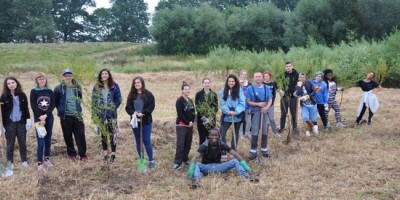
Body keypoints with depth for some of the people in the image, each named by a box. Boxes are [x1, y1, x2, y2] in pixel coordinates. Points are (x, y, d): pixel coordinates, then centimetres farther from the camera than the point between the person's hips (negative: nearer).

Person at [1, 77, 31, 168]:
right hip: (9, 123, -2)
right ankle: (10, 162, 16)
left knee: (22, 142, 8)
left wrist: (28, 119, -1)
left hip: (21, 122, 2)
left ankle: (24, 160, 20)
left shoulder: (22, 95, 2)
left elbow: (26, 108, 7)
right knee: (10, 143, 6)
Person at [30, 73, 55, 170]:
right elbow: (33, 106, -8)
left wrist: (45, 115, -14)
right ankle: (39, 162, -2)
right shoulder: (34, 91, -3)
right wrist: (41, 117, -15)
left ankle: (47, 159, 19)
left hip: (49, 117, 3)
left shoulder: (50, 91, 5)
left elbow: (53, 104, -2)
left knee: (48, 139, 8)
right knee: (41, 141, -7)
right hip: (38, 118, -3)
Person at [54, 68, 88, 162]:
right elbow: (55, 102, 3)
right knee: (68, 136, 7)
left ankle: (82, 155, 10)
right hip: (65, 116, -2)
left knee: (80, 135, 0)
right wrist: (61, 109, 4)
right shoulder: (58, 88, -6)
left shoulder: (77, 87, 4)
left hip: (77, 115, 2)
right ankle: (71, 154, 22)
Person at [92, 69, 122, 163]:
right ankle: (105, 153, 20)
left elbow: (119, 99, 0)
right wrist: (94, 114, -2)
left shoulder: (114, 86, -1)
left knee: (112, 134, -2)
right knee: (103, 134, 10)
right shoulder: (96, 87, 4)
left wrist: (113, 108, -10)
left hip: (111, 114, -2)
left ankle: (113, 154, 6)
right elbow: (93, 100, 4)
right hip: (100, 114, 2)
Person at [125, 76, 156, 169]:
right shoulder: (131, 95, 5)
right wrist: (134, 113, -17)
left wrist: (142, 113, -19)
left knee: (147, 141, -2)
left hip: (146, 121, -3)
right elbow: (128, 107, 3)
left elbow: (151, 106, -9)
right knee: (138, 142, 10)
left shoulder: (148, 94, -4)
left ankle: (151, 160, 8)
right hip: (135, 121, 4)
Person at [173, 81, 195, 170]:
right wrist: (187, 122, -12)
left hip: (190, 125, 7)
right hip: (181, 125, -7)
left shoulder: (190, 101, 13)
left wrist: (192, 121, -4)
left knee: (188, 144, 9)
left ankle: (185, 159, 22)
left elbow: (193, 112, 13)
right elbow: (180, 114, -15)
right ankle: (177, 162, -9)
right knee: (180, 144, -10)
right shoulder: (179, 101, -9)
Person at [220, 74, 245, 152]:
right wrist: (228, 111, -17)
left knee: (235, 134, 14)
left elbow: (242, 103, -8)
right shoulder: (223, 90, -1)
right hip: (226, 116, 0)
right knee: (222, 133, -10)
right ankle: (223, 153, 0)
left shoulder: (239, 90, -4)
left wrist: (236, 111, -19)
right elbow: (222, 103, -3)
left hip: (237, 116, 0)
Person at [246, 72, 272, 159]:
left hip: (265, 111, 3)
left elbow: (270, 100, 3)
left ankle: (264, 149, 19)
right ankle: (253, 151, 3)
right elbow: (247, 101, -4)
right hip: (255, 112, -3)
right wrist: (258, 104, -16)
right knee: (255, 132, -3)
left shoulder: (266, 88, 4)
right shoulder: (251, 88, -2)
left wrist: (266, 107, -16)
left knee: (265, 131, 8)